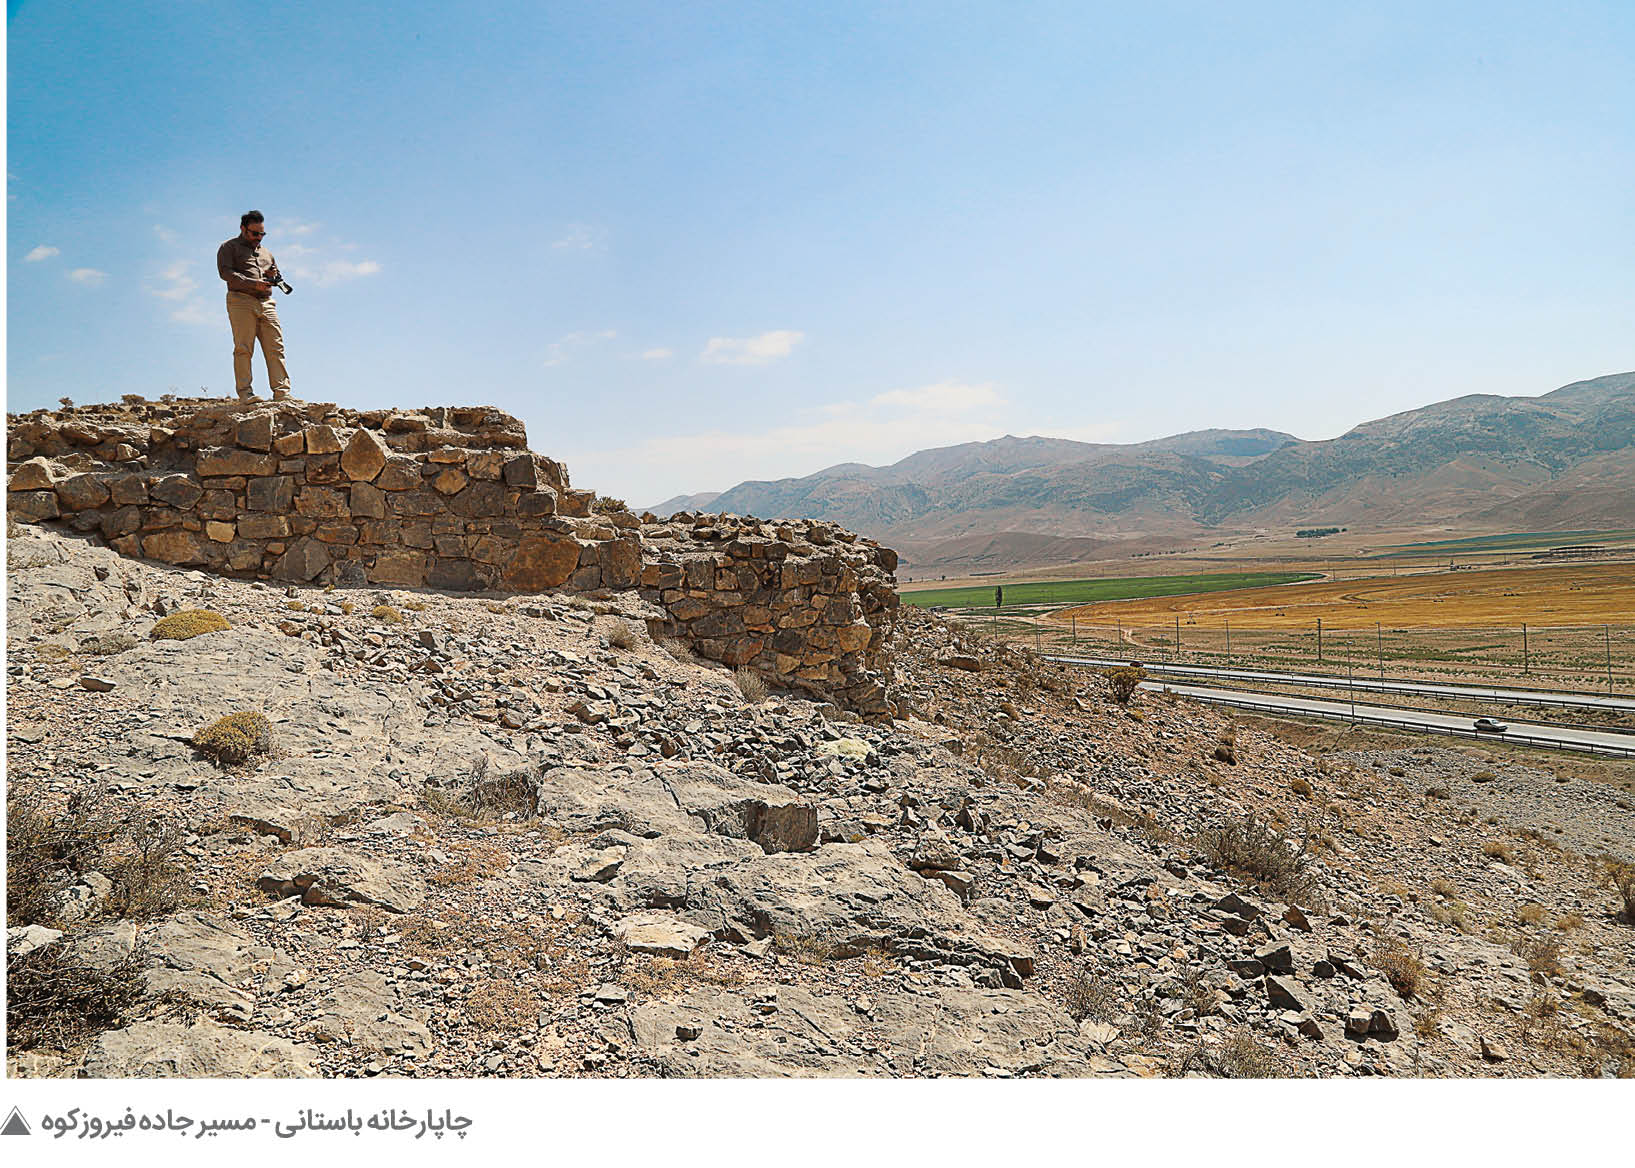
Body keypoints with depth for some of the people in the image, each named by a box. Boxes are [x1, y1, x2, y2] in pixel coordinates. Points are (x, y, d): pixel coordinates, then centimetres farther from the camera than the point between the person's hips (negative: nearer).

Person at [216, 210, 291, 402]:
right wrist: (253, 283, -16)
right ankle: (245, 393, -12)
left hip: (266, 303, 5)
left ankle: (282, 392, -11)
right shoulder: (229, 247, 10)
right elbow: (225, 272, -5)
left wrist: (273, 276, 7)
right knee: (243, 349, -9)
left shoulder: (266, 253, 29)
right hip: (241, 300, -5)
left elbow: (277, 278, 33)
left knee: (276, 348, -6)